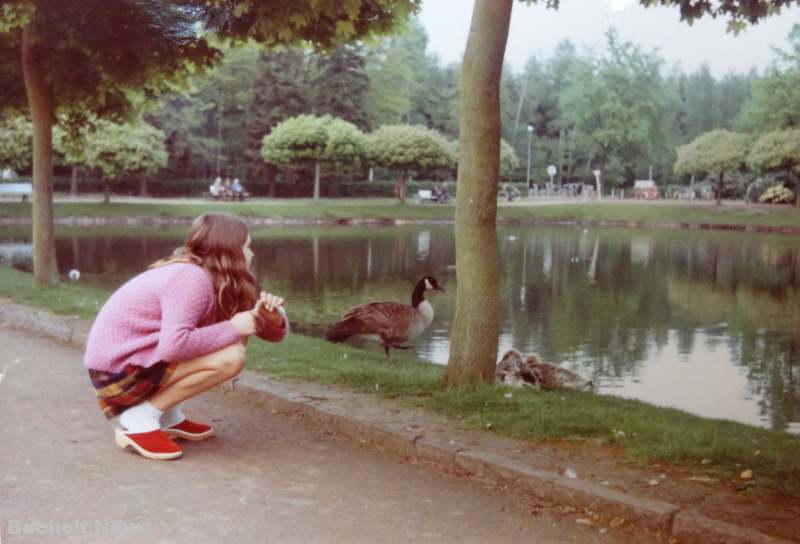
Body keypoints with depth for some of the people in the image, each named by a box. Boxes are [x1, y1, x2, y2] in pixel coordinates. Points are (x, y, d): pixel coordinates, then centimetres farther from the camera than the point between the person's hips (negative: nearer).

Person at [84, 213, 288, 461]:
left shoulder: (212, 279, 9)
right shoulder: (193, 278, -20)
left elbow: (274, 333, 11)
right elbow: (174, 345, -32)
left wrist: (271, 313, -11)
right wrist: (232, 328, -22)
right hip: (119, 369, -9)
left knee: (231, 343, 9)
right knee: (231, 357, -21)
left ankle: (168, 417, 10)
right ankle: (139, 419, -11)